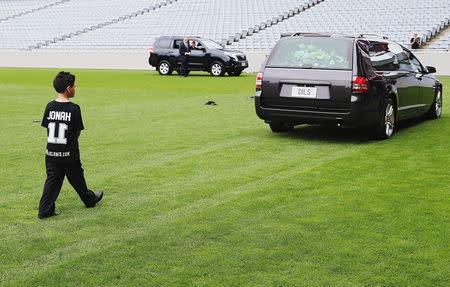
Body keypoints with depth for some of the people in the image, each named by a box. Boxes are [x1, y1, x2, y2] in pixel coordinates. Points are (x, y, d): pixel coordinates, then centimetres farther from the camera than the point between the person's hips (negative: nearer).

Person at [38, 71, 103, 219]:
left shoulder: (50, 106, -1)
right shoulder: (74, 108, -14)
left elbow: (47, 127, 5)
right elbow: (78, 132, -8)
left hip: (51, 152, 4)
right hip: (69, 153, -4)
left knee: (52, 180, 9)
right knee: (77, 178, 15)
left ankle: (45, 210, 6)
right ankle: (90, 199, 35)